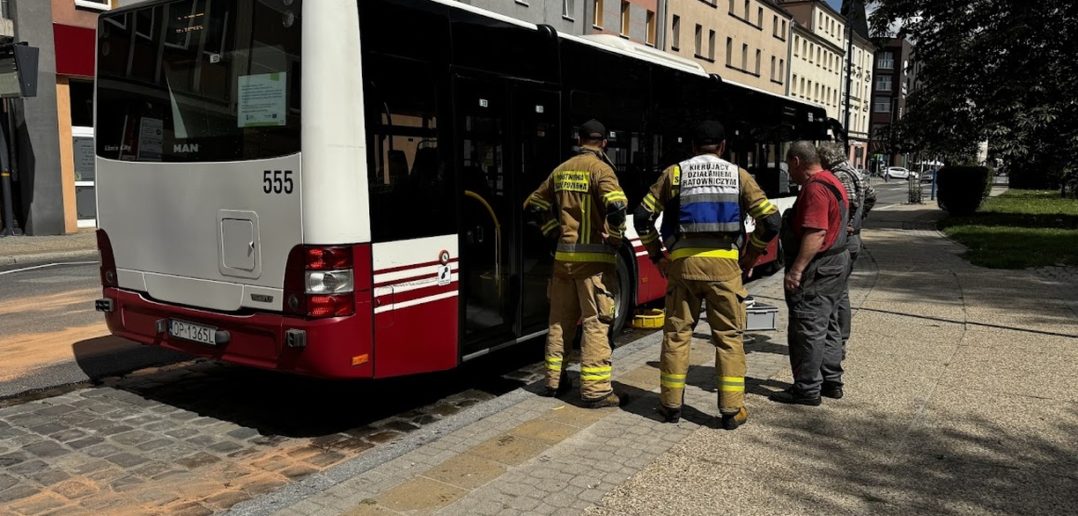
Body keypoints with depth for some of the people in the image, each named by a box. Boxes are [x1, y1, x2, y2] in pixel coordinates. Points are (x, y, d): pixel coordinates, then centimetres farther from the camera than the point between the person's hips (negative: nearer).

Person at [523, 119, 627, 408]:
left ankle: (554, 381, 24)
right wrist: (615, 238, -10)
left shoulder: (561, 170, 12)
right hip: (594, 256, -6)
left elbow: (533, 205, 18)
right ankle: (595, 390, 0)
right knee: (596, 322, -2)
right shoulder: (600, 168, -8)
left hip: (564, 255, 6)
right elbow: (616, 204, -25)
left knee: (560, 319, 15)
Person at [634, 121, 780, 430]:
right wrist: (752, 254, 14)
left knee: (677, 334, 11)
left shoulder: (675, 173, 5)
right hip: (723, 264, 0)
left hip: (683, 262, 0)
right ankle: (731, 410, 11)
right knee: (729, 337, 9)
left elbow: (643, 217, 2)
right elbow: (770, 220, 1)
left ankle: (671, 405, 18)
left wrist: (656, 254, 12)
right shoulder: (738, 175, 6)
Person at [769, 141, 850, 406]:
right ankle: (831, 381, 27)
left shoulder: (815, 188, -19)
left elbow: (816, 233, -28)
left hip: (817, 268, -11)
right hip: (835, 263, 11)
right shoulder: (832, 182, 15)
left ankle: (806, 389, 2)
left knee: (807, 329, -5)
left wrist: (796, 270, -29)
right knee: (828, 326, 18)